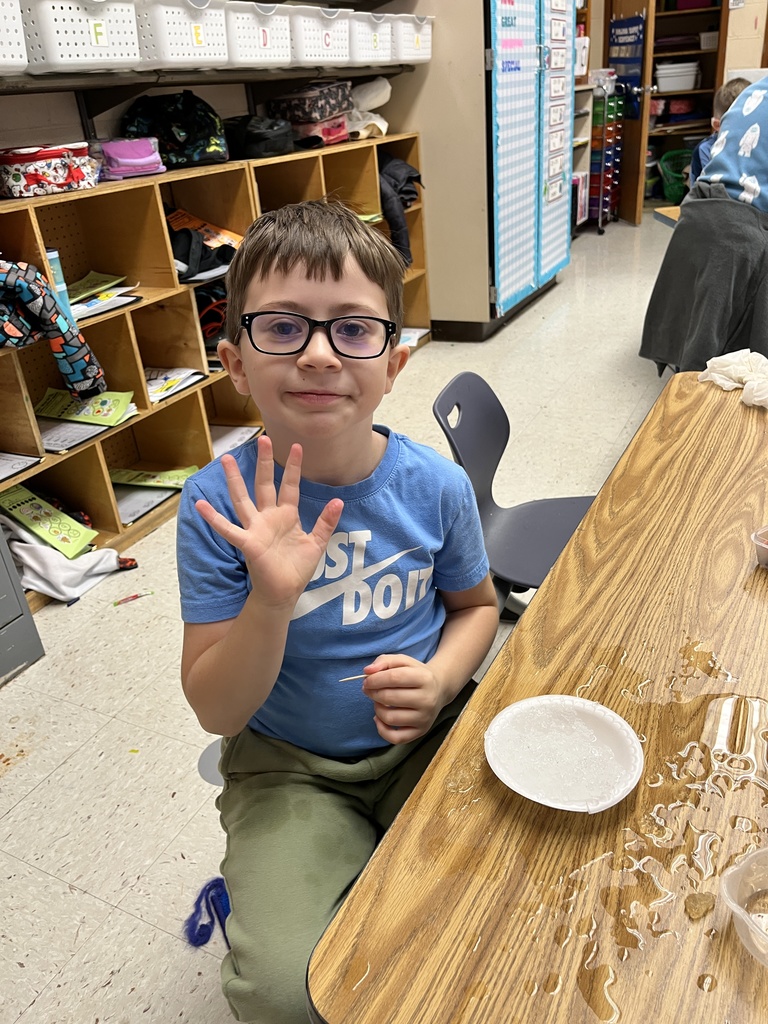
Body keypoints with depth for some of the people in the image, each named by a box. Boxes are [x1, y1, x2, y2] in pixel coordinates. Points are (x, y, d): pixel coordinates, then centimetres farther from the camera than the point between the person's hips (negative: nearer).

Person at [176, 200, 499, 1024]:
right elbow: (217, 712, -16)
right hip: (287, 765, -1)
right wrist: (272, 600, -35)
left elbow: (475, 604, 6)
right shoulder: (219, 505, -19)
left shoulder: (434, 486, -14)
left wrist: (439, 682, -15)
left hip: (425, 737, 2)